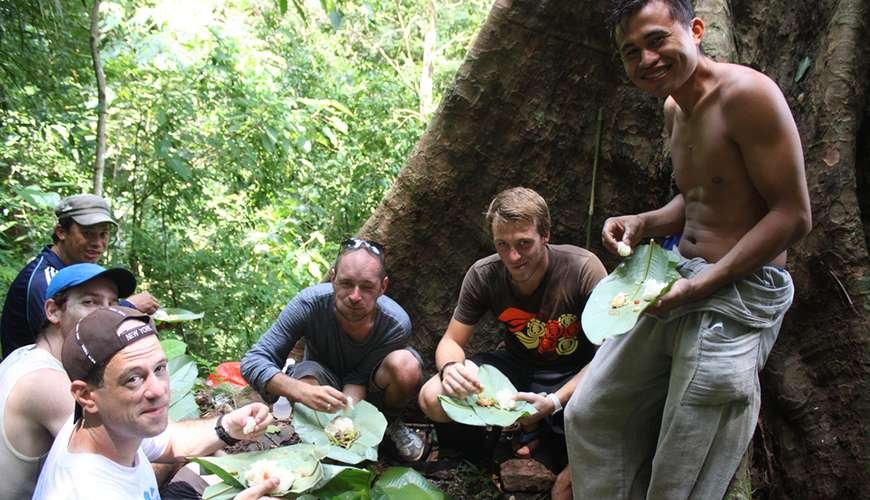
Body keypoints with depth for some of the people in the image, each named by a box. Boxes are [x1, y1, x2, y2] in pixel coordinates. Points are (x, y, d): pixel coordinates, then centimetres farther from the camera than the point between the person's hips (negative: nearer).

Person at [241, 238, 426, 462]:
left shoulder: (396, 323, -31)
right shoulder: (310, 303, -33)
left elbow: (359, 378, -22)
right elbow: (253, 362, -33)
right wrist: (302, 391, -50)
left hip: (368, 391, 1)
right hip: (325, 381, 0)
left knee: (405, 365, -33)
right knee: (305, 375, -36)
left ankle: (391, 423, 0)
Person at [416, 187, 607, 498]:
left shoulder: (583, 269, -24)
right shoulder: (484, 275, -14)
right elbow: (451, 341, -5)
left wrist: (554, 401, -34)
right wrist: (451, 367, -32)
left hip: (575, 375, -3)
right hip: (519, 367, 4)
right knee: (432, 399, -18)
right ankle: (527, 427, 0)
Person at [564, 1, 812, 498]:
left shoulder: (747, 93, -16)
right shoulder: (674, 108, 11)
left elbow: (793, 215, -17)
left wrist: (702, 286, -21)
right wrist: (644, 224, 3)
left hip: (738, 295, -9)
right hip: (678, 283, 9)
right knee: (590, 416, 12)